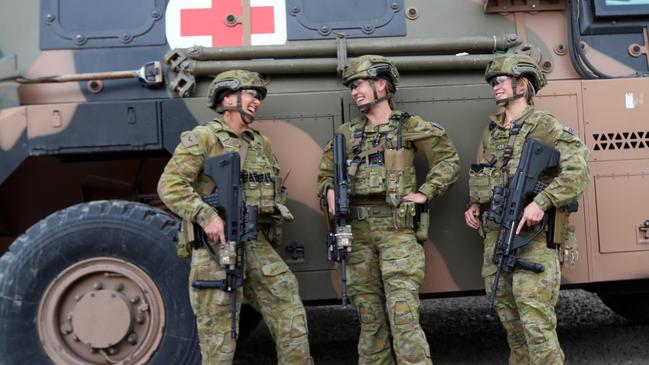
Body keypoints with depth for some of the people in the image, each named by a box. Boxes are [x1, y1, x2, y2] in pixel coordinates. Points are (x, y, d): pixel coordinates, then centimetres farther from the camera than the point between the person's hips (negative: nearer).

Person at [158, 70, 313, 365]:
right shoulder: (202, 138, -3)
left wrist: (272, 226, 11)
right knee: (219, 331, 2)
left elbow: (276, 189, 26)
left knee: (290, 314, 3)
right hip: (216, 245, -6)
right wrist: (206, 216, -23)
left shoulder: (261, 144, 17)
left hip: (257, 243, 6)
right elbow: (169, 186, -12)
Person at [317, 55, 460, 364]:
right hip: (358, 229, 5)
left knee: (402, 312, -10)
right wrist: (329, 192, 1)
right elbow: (326, 173, 22)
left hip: (395, 226, -4)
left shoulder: (409, 127, 3)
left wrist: (425, 192, -4)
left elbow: (448, 159, 5)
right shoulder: (347, 134, 14)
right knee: (369, 313, 10)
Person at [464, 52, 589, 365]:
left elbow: (577, 169, -14)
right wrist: (475, 205, 8)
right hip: (495, 234, 7)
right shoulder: (491, 131, 15)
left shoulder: (545, 126, -5)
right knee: (506, 311, 15)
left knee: (535, 317, -8)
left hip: (533, 236, -7)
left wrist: (542, 202, -24)